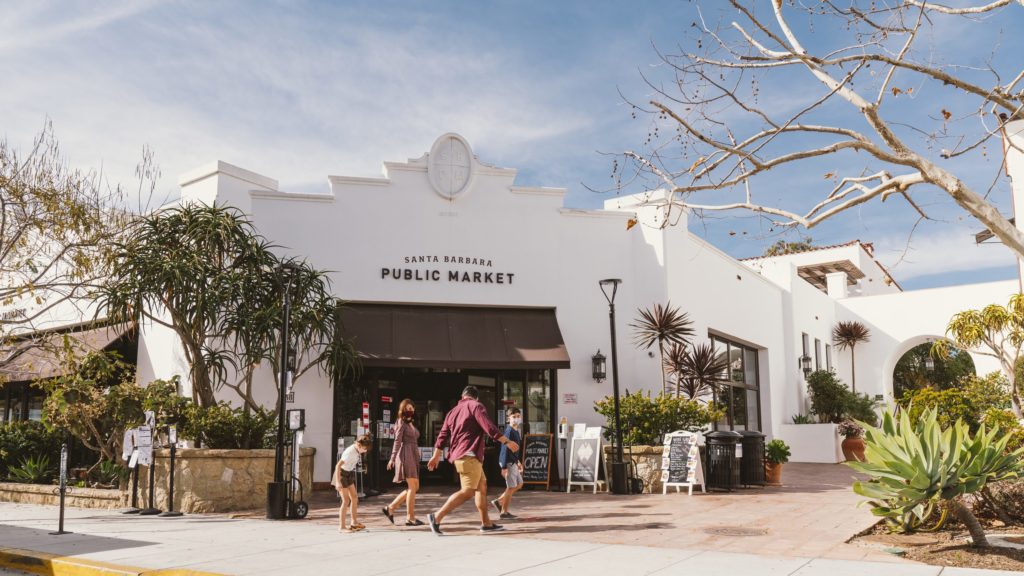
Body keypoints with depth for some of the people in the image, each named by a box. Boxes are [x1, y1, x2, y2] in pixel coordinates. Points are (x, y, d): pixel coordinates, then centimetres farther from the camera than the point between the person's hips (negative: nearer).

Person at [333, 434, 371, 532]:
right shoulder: (350, 452, -27)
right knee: (346, 500, -10)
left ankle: (354, 523, 21)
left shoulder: (357, 450, -2)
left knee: (354, 498, 10)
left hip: (349, 474, 9)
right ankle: (341, 527, -4)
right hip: (341, 474, -9)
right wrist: (338, 482, -32)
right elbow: (338, 466, -30)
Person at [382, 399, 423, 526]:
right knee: (412, 487, -9)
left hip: (414, 456, 9)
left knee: (415, 487, 7)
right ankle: (410, 518, -6)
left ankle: (390, 508, 12)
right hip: (406, 455, -9)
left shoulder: (411, 424, 22)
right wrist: (393, 458, -18)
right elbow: (397, 441, -11)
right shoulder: (401, 422, -2)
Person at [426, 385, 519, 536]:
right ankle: (437, 517, -18)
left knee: (482, 487, 14)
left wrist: (436, 456, 22)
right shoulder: (475, 406, -2)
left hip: (458, 455, 9)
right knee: (467, 491, -13)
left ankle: (486, 523, 14)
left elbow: (443, 434, 17)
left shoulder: (453, 411, 20)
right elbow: (489, 427, -14)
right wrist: (507, 441, -13)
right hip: (469, 455, -9)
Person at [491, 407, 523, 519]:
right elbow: (505, 449, -21)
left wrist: (519, 462, 24)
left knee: (519, 484, 16)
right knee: (511, 487, -2)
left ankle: (499, 501, 21)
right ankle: (504, 512, 10)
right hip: (508, 462, -10)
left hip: (513, 462, 10)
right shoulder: (509, 431, -17)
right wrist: (504, 467, -23)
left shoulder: (516, 431, 12)